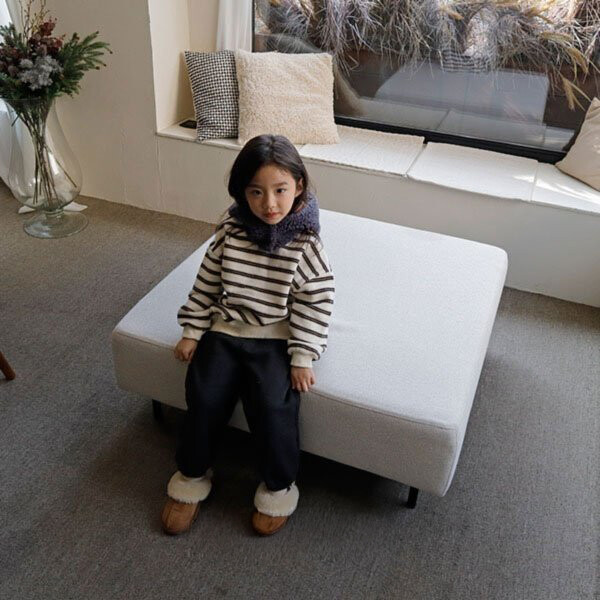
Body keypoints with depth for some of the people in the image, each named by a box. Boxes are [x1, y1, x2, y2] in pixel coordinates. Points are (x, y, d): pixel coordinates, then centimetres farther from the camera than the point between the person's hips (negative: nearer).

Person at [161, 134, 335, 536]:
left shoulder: (306, 244, -12)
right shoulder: (231, 230, -4)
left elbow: (316, 303, -9)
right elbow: (208, 280, 5)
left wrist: (302, 357, -12)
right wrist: (192, 332, 6)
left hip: (277, 337, -2)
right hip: (226, 327, 3)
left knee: (272, 405, -21)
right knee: (205, 397, -14)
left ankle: (278, 487, 6)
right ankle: (192, 476, 13)